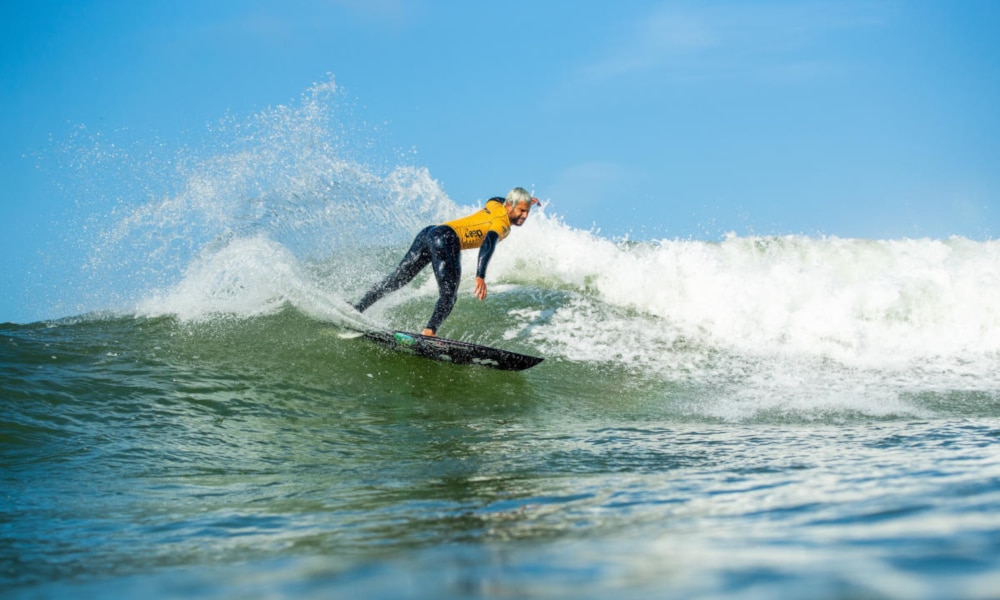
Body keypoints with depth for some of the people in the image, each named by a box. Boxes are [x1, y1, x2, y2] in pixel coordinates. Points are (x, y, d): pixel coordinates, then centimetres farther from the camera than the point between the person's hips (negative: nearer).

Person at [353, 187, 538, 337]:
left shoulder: (495, 205, 21)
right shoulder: (503, 222, -4)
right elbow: (488, 243, -23)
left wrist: (523, 200, 51)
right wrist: (480, 276, -33)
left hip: (428, 233, 9)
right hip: (445, 240, -9)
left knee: (397, 279, 10)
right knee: (448, 296, -14)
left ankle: (356, 309, 8)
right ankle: (429, 332, -36)